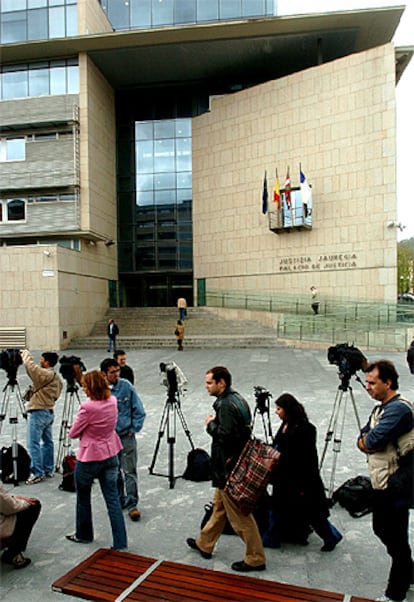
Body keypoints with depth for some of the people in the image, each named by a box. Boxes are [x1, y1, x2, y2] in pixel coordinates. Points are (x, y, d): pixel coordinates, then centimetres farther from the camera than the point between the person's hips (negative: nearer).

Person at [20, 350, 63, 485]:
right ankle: (48, 470, 22)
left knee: (33, 443, -4)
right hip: (50, 411, 10)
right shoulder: (57, 377, 10)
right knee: (47, 441, 15)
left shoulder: (44, 374, -18)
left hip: (38, 412, -10)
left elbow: (30, 366, -24)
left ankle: (37, 473, -1)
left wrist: (25, 353, -5)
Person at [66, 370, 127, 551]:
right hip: (110, 455, 6)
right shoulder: (113, 401, -3)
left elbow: (73, 434, -13)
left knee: (83, 498, 20)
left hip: (89, 458, -5)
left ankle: (83, 535, 38)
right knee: (113, 499, 8)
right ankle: (120, 543, 10)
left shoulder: (87, 407, -24)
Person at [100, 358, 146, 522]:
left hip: (127, 436, -2)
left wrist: (134, 429, -4)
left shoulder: (126, 386, -8)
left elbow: (139, 411, -2)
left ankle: (132, 505, 10)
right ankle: (119, 501, 32)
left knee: (130, 471, 0)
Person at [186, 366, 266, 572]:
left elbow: (225, 436, -30)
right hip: (234, 463, 11)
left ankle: (255, 559, 15)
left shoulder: (226, 405, -24)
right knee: (219, 507, 23)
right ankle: (204, 544, 39)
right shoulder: (237, 399, 7)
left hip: (228, 468, -11)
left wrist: (211, 424, -15)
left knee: (239, 515, 2)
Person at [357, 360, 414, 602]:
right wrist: (367, 442, -12)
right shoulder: (380, 408, 9)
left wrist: (367, 441, -6)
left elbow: (371, 441, -27)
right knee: (381, 530, 23)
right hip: (380, 484, 10)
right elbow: (363, 438, 8)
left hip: (394, 487, -10)